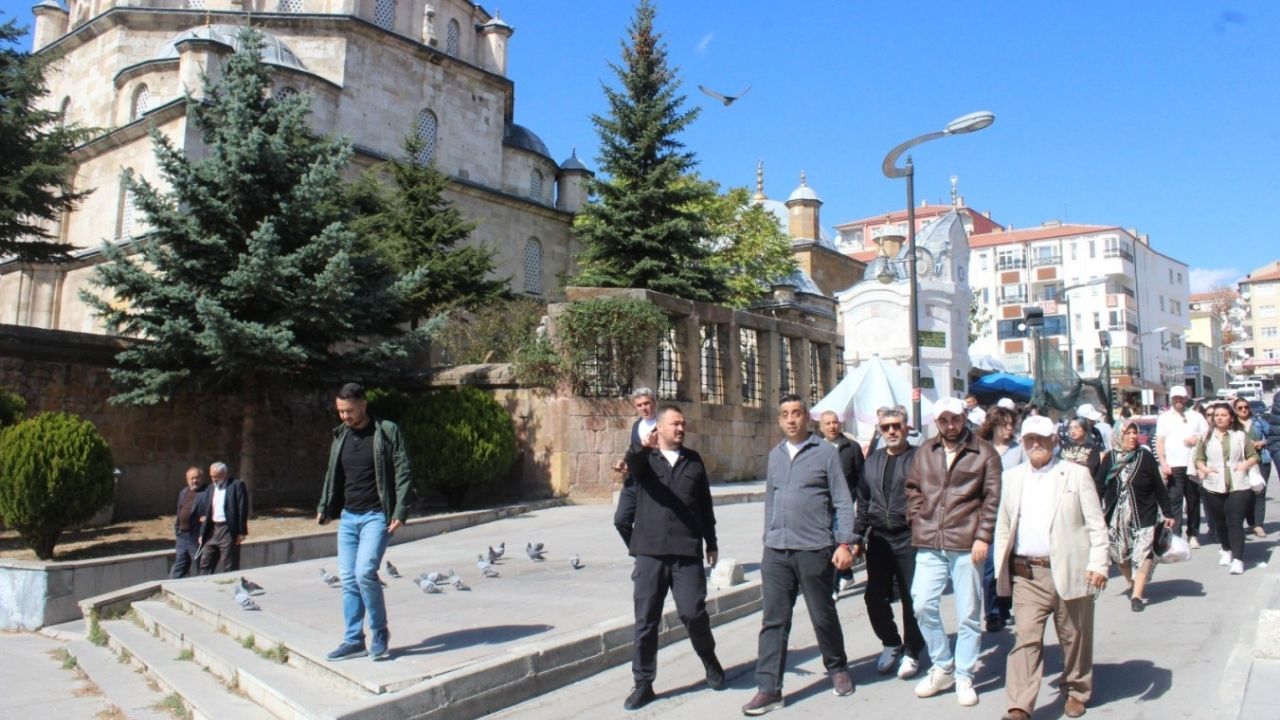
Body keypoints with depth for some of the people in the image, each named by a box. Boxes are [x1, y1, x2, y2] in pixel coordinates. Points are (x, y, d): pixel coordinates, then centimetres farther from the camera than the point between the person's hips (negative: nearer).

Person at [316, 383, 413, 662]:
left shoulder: (387, 431, -6)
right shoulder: (340, 435, 11)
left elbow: (403, 473, -8)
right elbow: (332, 475, 20)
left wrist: (400, 512, -15)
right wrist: (324, 508, 11)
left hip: (376, 515, -6)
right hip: (347, 516, 6)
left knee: (365, 572, -17)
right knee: (349, 579, 5)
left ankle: (380, 632, 2)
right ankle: (353, 641, 15)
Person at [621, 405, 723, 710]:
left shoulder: (693, 460, 13)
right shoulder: (645, 458, 6)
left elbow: (705, 503, 17)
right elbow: (632, 463, -19)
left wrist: (711, 542, 15)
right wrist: (643, 447, -42)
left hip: (687, 551, 1)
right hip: (650, 551, 0)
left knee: (693, 612, -4)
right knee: (646, 620, 3)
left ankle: (710, 661, 25)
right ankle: (643, 683, 17)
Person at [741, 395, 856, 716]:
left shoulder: (825, 452, -2)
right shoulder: (775, 454, 12)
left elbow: (842, 501, -4)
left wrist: (844, 543, -10)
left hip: (814, 550, -4)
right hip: (776, 551, 4)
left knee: (823, 616, 11)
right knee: (773, 621, 2)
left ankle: (837, 669, 34)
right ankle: (769, 689, 7)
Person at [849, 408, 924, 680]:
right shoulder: (872, 461, 13)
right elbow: (862, 502, 16)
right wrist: (857, 537, 13)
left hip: (909, 538, -4)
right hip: (878, 538, 5)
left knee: (911, 597, 4)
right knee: (875, 596, 6)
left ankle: (911, 652, 22)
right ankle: (891, 643, 28)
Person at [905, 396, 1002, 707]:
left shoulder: (983, 453, 0)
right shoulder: (925, 451, 11)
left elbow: (993, 498, -2)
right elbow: (913, 488, 17)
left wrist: (982, 537, -8)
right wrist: (917, 521, 5)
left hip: (966, 544, -3)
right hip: (929, 544, 3)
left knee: (968, 614, 5)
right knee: (923, 605, -1)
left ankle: (963, 677, 20)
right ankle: (942, 667, 18)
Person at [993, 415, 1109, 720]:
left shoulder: (1077, 474, 1)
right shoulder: (1013, 477, 10)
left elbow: (1096, 523, -1)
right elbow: (1003, 526, 13)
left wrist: (1098, 564, -10)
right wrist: (1001, 568, 6)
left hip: (1069, 571, -1)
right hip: (1026, 573, 2)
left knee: (1074, 637, 13)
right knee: (1026, 637, -4)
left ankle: (1076, 692, 34)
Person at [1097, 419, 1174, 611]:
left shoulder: (1145, 457, -5)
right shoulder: (1109, 458, -2)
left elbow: (1159, 487, 0)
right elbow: (1100, 487, 2)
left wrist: (1168, 514, 1)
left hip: (1143, 515, -2)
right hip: (1116, 516, 2)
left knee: (1142, 554, -9)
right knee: (1120, 555, 9)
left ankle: (1137, 595, -3)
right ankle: (1133, 586, 31)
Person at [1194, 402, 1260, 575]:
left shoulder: (1240, 436, 8)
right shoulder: (1206, 437, 11)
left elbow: (1254, 456, 11)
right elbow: (1198, 459, 11)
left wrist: (1246, 464, -8)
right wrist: (1204, 468, -8)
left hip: (1238, 486, -2)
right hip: (1213, 487, 2)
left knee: (1235, 522, -9)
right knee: (1220, 522, 10)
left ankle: (1238, 559, -10)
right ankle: (1226, 549, 32)